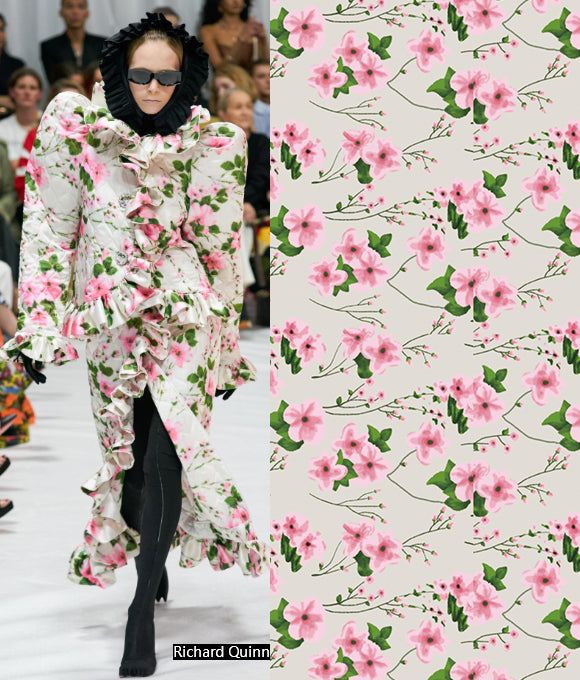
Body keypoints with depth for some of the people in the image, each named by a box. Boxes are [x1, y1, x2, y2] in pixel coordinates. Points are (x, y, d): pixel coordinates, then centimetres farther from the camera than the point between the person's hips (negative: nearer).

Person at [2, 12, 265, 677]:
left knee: (166, 454, -13)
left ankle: (143, 609, -11)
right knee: (130, 453, 9)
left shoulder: (208, 146, 1)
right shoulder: (77, 134, 0)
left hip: (184, 317, -1)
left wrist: (228, 346, 11)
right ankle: (152, 561, 34)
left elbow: (220, 249, 8)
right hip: (111, 320, 1)